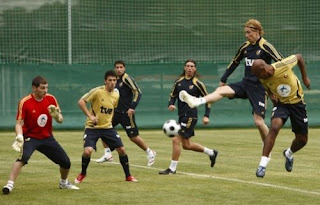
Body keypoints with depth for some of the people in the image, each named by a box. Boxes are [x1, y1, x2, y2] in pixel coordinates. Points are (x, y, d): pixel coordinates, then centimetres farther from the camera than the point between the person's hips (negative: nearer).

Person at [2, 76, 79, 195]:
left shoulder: (51, 99, -3)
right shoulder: (25, 102, -15)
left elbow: (60, 120, 2)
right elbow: (19, 123, -16)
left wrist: (56, 115, -21)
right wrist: (19, 137, -34)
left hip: (47, 138, 5)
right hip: (30, 137, -5)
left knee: (66, 162, 4)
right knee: (23, 157, -34)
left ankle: (64, 183, 35)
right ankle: (9, 185, -35)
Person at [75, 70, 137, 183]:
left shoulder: (116, 94, 2)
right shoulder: (97, 91, -16)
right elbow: (81, 102, -18)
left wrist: (109, 119, 11)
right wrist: (90, 116, -24)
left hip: (108, 127, 5)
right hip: (92, 127, -5)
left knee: (122, 149, -2)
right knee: (87, 151, -21)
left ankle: (128, 176, 16)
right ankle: (82, 174, 7)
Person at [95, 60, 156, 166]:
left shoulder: (127, 79, -13)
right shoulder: (115, 79, 10)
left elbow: (137, 92, -18)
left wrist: (132, 107, -23)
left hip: (126, 113, -7)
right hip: (115, 111, 7)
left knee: (133, 137, -2)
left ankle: (150, 153, 18)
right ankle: (107, 154, 4)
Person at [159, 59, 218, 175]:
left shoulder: (197, 84, -8)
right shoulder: (179, 81, 7)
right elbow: (173, 95, 16)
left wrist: (206, 116, -10)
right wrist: (171, 104, -6)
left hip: (190, 116, -7)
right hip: (181, 116, 7)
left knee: (176, 140, -13)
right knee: (186, 145, 15)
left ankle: (172, 168, -4)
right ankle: (211, 153, 35)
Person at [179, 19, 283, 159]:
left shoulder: (265, 47, -12)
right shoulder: (245, 47, 8)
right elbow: (235, 62, 20)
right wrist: (223, 79, 22)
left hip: (259, 88, -6)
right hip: (246, 83, 6)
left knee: (258, 121, -8)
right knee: (221, 90, -19)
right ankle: (195, 102, -40)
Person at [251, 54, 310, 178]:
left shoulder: (284, 65, -26)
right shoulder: (263, 79, -14)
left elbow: (299, 57, -5)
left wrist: (305, 77, -1)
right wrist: (271, 95, -10)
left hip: (297, 102, 0)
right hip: (280, 103, 0)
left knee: (302, 140, 4)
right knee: (274, 127, -30)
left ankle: (289, 154, 39)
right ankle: (263, 164, -31)